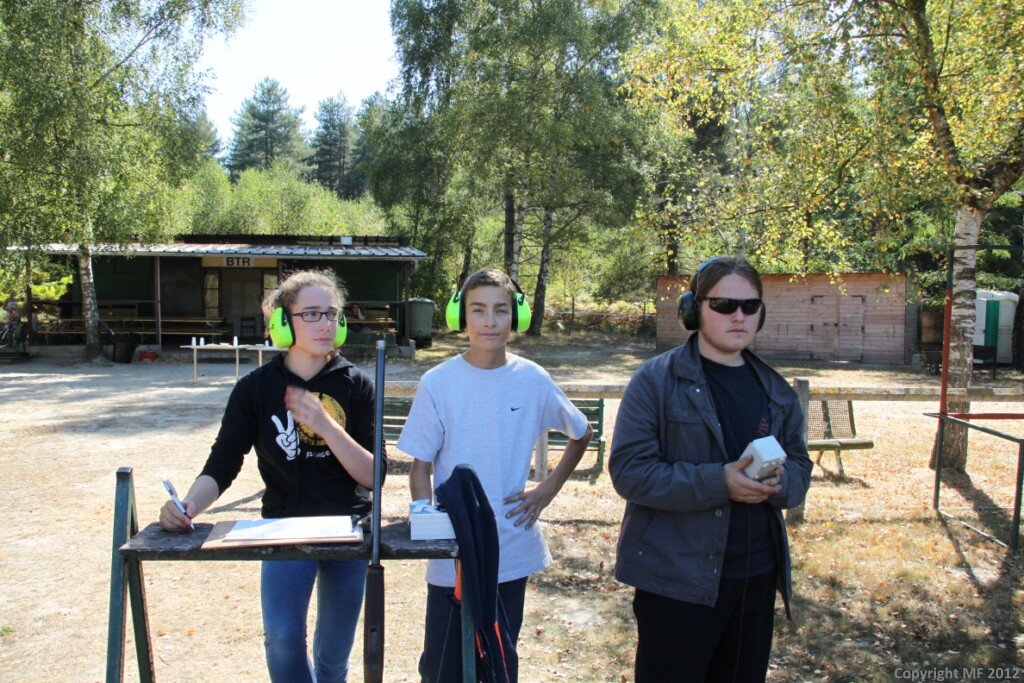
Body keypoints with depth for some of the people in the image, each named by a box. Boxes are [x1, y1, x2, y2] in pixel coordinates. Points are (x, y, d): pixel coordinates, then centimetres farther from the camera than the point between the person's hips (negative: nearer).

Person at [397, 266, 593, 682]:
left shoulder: (533, 380, -4)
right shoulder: (438, 382, -8)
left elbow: (581, 434, 11)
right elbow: (420, 465, -3)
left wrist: (548, 490, 2)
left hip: (512, 552, 2)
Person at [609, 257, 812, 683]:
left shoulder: (775, 389, 9)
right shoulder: (656, 380, -10)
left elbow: (800, 467, 11)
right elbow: (629, 471, -17)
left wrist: (779, 482, -13)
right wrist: (718, 483, -26)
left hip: (758, 578, 6)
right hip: (677, 579, -5)